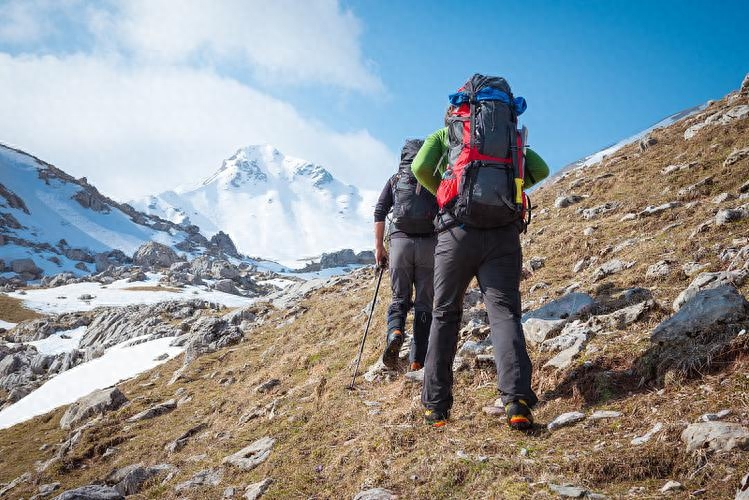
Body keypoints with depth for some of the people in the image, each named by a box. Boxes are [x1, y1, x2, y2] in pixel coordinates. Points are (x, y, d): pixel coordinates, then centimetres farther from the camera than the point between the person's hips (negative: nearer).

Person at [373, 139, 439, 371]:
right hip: (429, 243, -1)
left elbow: (379, 213, 5)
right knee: (424, 303, 6)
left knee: (400, 298, 12)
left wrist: (378, 247, 8)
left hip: (400, 241, 1)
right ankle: (418, 359, 2)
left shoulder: (395, 180, 14)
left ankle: (394, 332, -19)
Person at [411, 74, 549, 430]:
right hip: (504, 233, 1)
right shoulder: (511, 134, 21)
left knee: (445, 315, 9)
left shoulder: (446, 132, 14)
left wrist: (444, 193, 15)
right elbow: (540, 170, 14)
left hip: (458, 230, -1)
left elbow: (420, 168, -1)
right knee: (504, 312, -3)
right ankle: (516, 400, -22)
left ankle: (436, 406, 8)